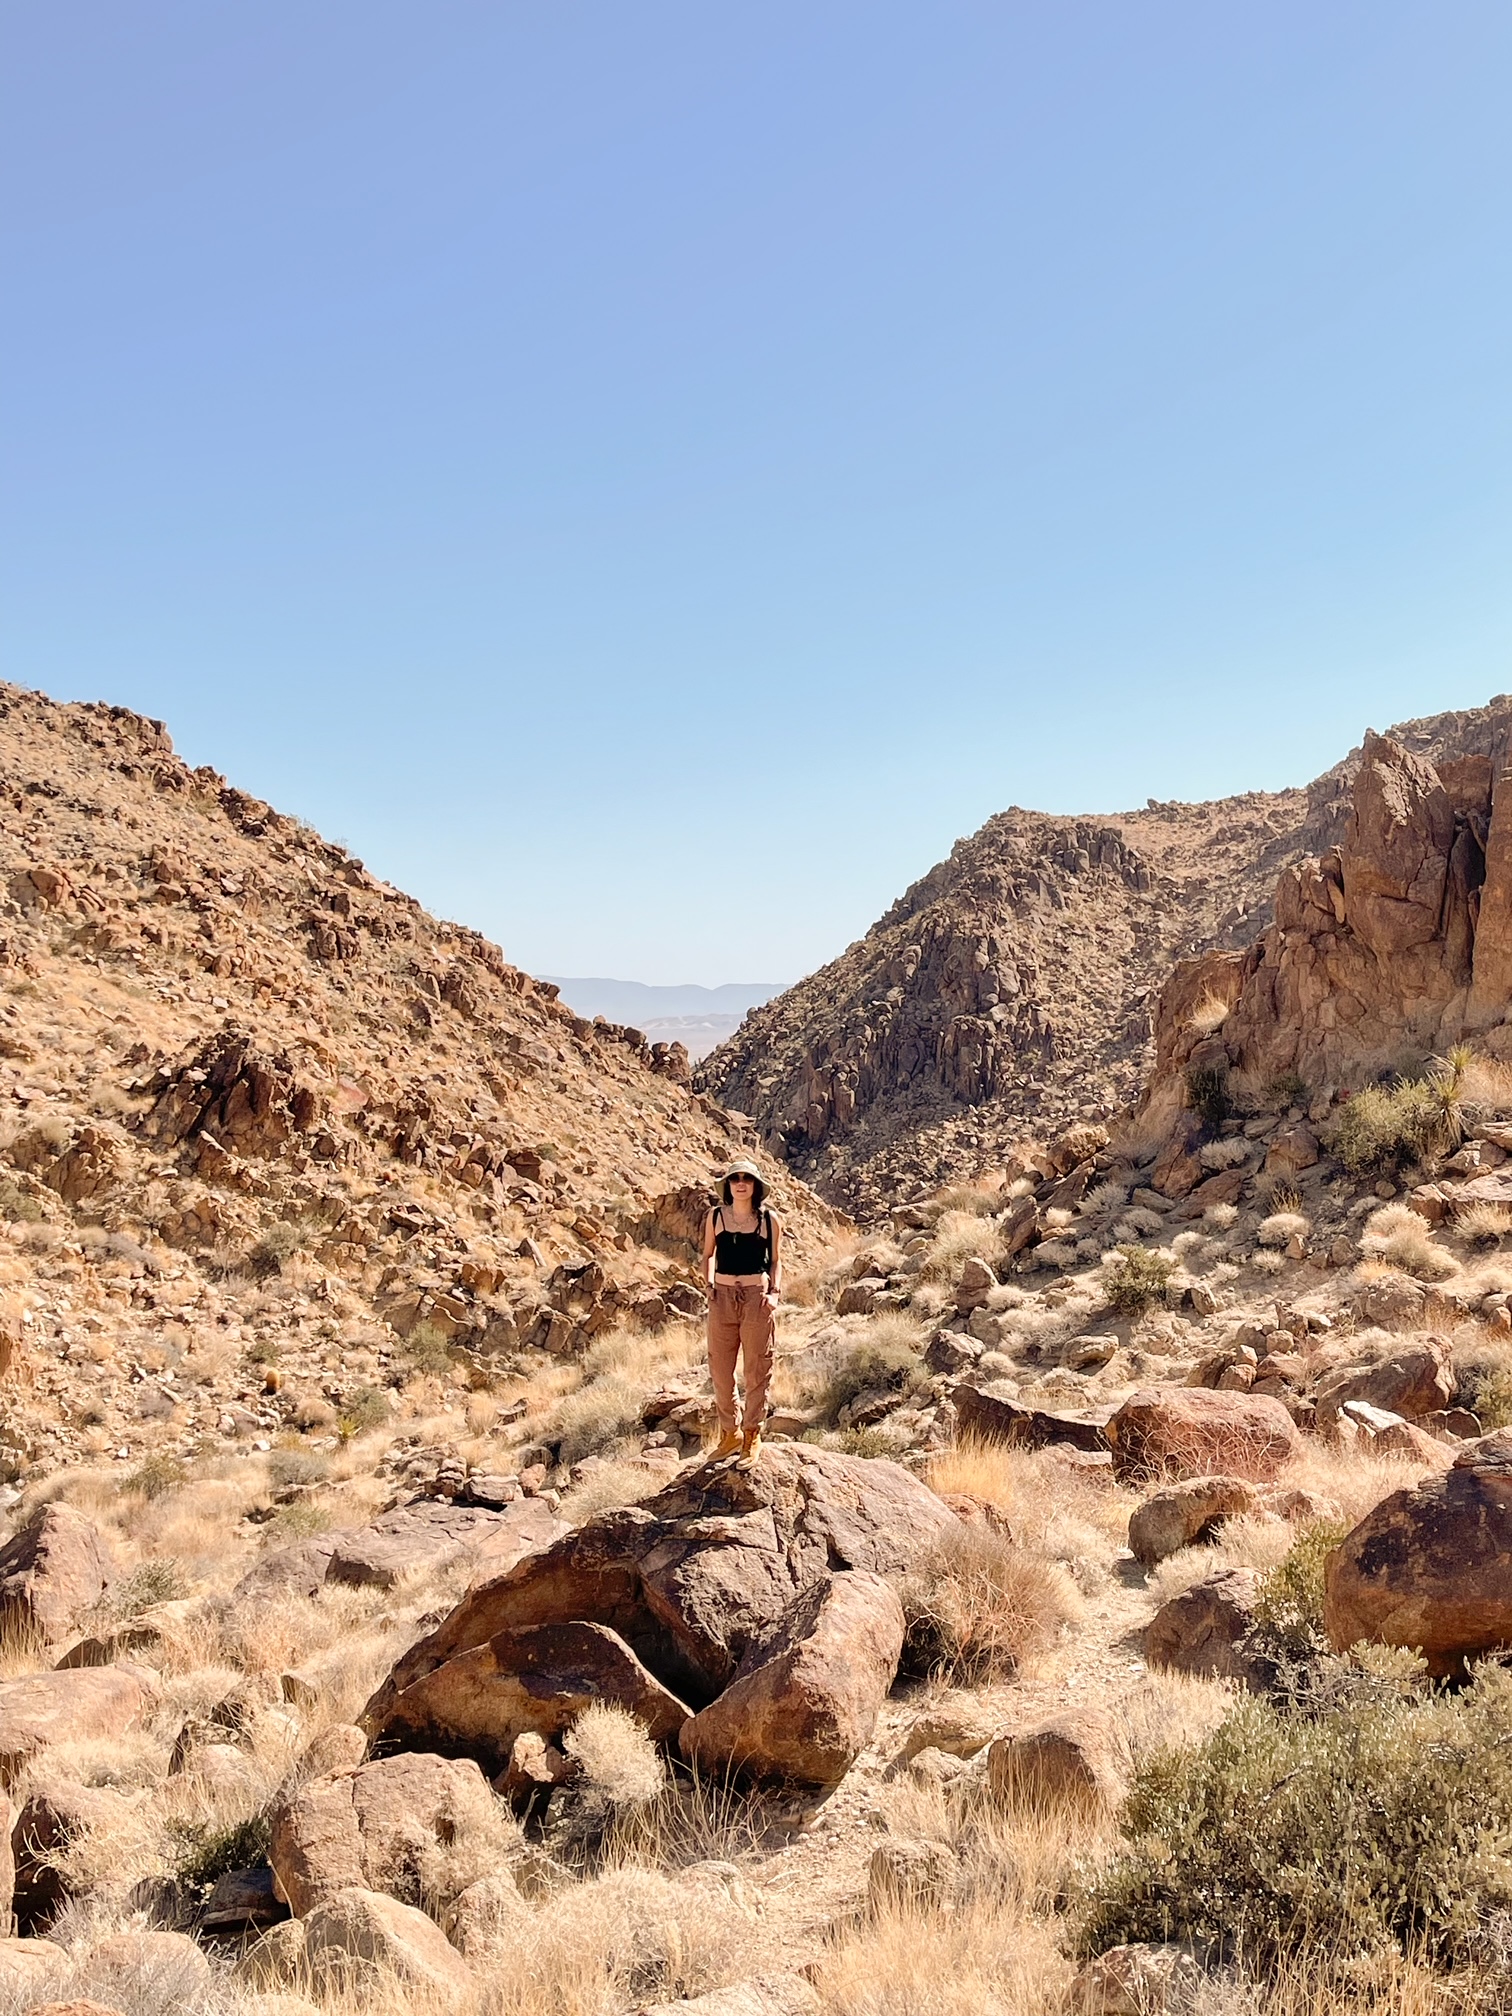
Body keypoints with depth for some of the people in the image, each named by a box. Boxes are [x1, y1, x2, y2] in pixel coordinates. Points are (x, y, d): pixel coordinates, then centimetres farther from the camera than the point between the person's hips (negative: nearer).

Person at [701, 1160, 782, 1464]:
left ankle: (752, 1436, 17)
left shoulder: (769, 1220, -1)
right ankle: (729, 1433, 23)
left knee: (757, 1369, 4)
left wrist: (775, 1292, -5)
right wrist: (709, 1284, 1)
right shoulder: (715, 1216, 3)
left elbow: (776, 1261, 9)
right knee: (720, 1368, 7)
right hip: (722, 1297, 2)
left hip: (757, 1297, -2)